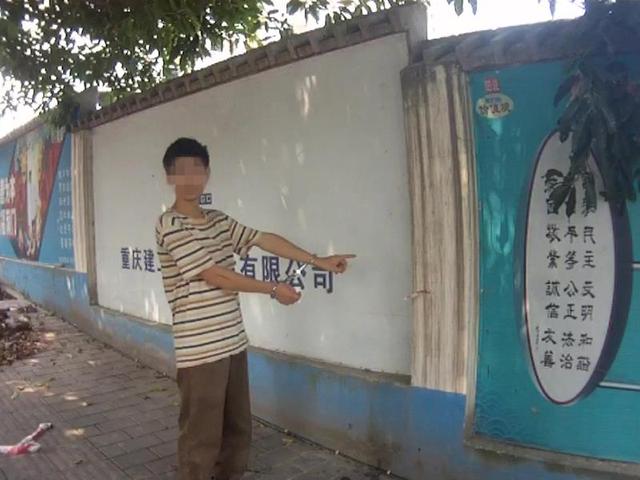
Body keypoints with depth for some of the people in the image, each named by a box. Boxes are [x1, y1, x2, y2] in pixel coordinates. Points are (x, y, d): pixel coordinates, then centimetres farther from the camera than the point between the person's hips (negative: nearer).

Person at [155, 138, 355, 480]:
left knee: (238, 428, 19)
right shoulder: (170, 225, -13)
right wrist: (273, 289, -7)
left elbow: (265, 240, 10)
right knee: (202, 437, 2)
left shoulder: (220, 220, 10)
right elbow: (215, 276, -16)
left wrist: (318, 261, 7)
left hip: (233, 343, 8)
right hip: (199, 350, -8)